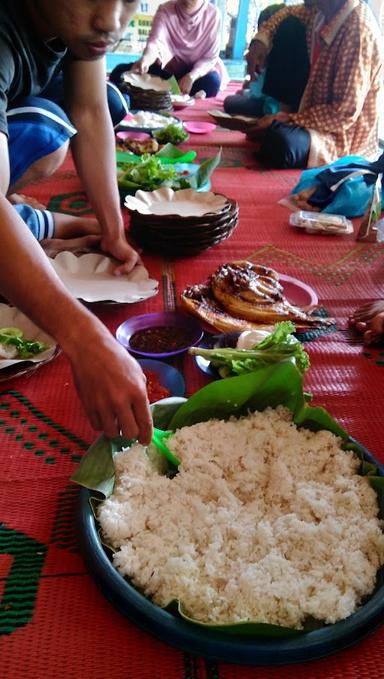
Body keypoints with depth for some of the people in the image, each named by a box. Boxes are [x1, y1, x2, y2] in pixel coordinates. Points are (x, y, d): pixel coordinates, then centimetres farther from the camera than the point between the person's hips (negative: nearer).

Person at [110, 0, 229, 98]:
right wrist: (145, 60, -55)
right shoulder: (165, 10, -15)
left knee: (212, 82, -36)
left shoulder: (213, 14, -14)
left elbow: (210, 57, -14)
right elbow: (154, 43, -30)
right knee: (120, 72, -18)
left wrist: (191, 76, -33)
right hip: (167, 69, 0)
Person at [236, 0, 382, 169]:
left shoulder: (359, 30, -26)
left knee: (280, 143, -40)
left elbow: (344, 114, -26)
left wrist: (286, 119, -23)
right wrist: (260, 40, -2)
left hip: (344, 134, -8)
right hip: (317, 111, 8)